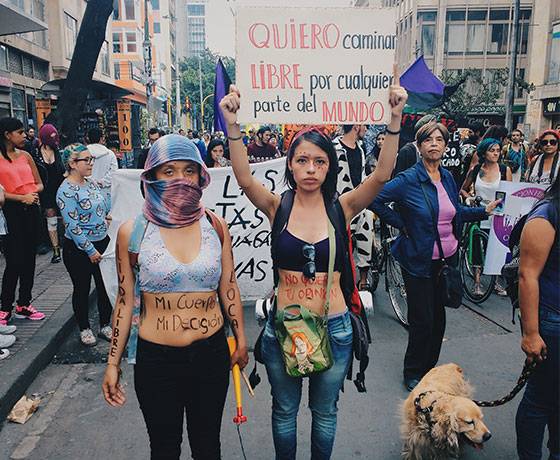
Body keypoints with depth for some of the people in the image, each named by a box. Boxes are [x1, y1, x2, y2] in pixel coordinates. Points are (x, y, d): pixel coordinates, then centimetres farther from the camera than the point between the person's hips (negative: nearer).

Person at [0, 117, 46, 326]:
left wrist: (34, 192, -5)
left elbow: (39, 184, 15)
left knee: (29, 259, 10)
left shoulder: (25, 156, 10)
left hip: (31, 210, 5)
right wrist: (22, 197, -17)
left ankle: (24, 304, 23)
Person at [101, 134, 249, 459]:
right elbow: (126, 300, -1)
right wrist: (113, 362, 3)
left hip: (212, 354, 1)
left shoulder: (215, 225, -4)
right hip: (156, 359, -1)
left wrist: (241, 340, 9)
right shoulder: (132, 231, -8)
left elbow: (229, 288, 4)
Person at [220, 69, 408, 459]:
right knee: (285, 410, 22)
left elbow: (381, 176, -19)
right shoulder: (278, 207, -6)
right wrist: (233, 125, -35)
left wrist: (395, 119, -30)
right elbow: (245, 179, -23)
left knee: (325, 412, 22)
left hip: (333, 328, 0)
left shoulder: (342, 207, -6)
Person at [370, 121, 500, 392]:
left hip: (447, 258, 6)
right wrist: (402, 225, -14)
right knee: (422, 320, 1)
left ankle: (429, 367, 34)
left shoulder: (447, 177, 7)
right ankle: (412, 373, 21)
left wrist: (485, 210, 13)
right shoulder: (408, 179, -14)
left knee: (438, 317, 15)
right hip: (419, 261, -6)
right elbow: (375, 200, -18)